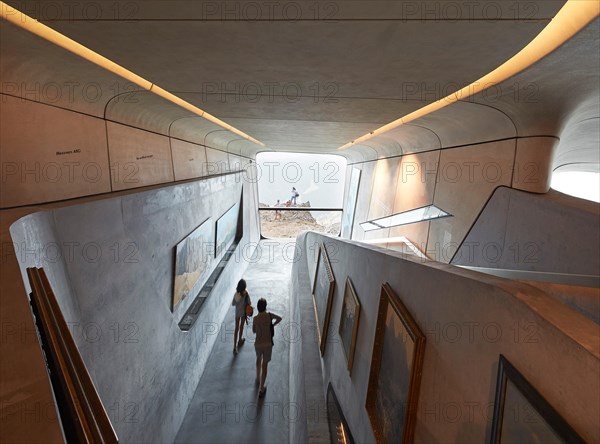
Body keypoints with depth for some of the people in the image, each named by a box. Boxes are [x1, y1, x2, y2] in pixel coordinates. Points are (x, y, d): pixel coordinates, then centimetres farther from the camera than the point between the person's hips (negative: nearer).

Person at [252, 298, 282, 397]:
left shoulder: (255, 318, -11)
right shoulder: (270, 315, -12)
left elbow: (254, 330, 5)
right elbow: (280, 318, 7)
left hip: (258, 344, 2)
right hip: (268, 344, -1)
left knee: (258, 359, 30)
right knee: (264, 365, 10)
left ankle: (258, 379, 49)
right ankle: (261, 389, 13)